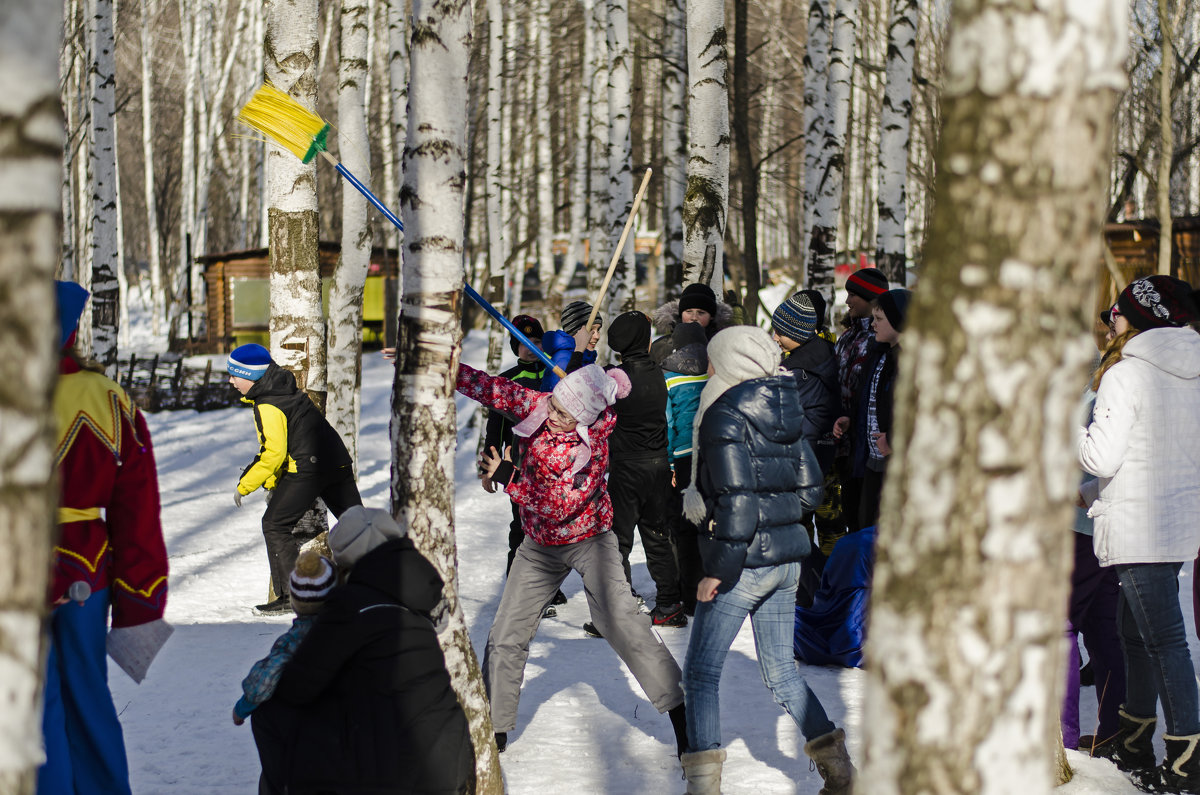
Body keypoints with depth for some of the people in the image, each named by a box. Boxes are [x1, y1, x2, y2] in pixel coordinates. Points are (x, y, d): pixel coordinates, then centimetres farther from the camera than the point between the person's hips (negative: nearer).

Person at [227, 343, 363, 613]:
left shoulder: (268, 406, -14)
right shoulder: (286, 390, 16)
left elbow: (274, 453, -18)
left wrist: (245, 486, -9)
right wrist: (272, 482, 18)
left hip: (307, 469, -9)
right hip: (337, 464, 9)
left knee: (275, 525, -1)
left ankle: (290, 595, -3)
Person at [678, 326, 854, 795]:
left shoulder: (725, 414, -14)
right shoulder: (784, 412, 9)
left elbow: (736, 500, -21)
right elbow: (809, 489, 11)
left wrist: (717, 569, -18)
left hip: (745, 561, -7)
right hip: (787, 558, 8)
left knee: (701, 673, 3)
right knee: (780, 672, 16)